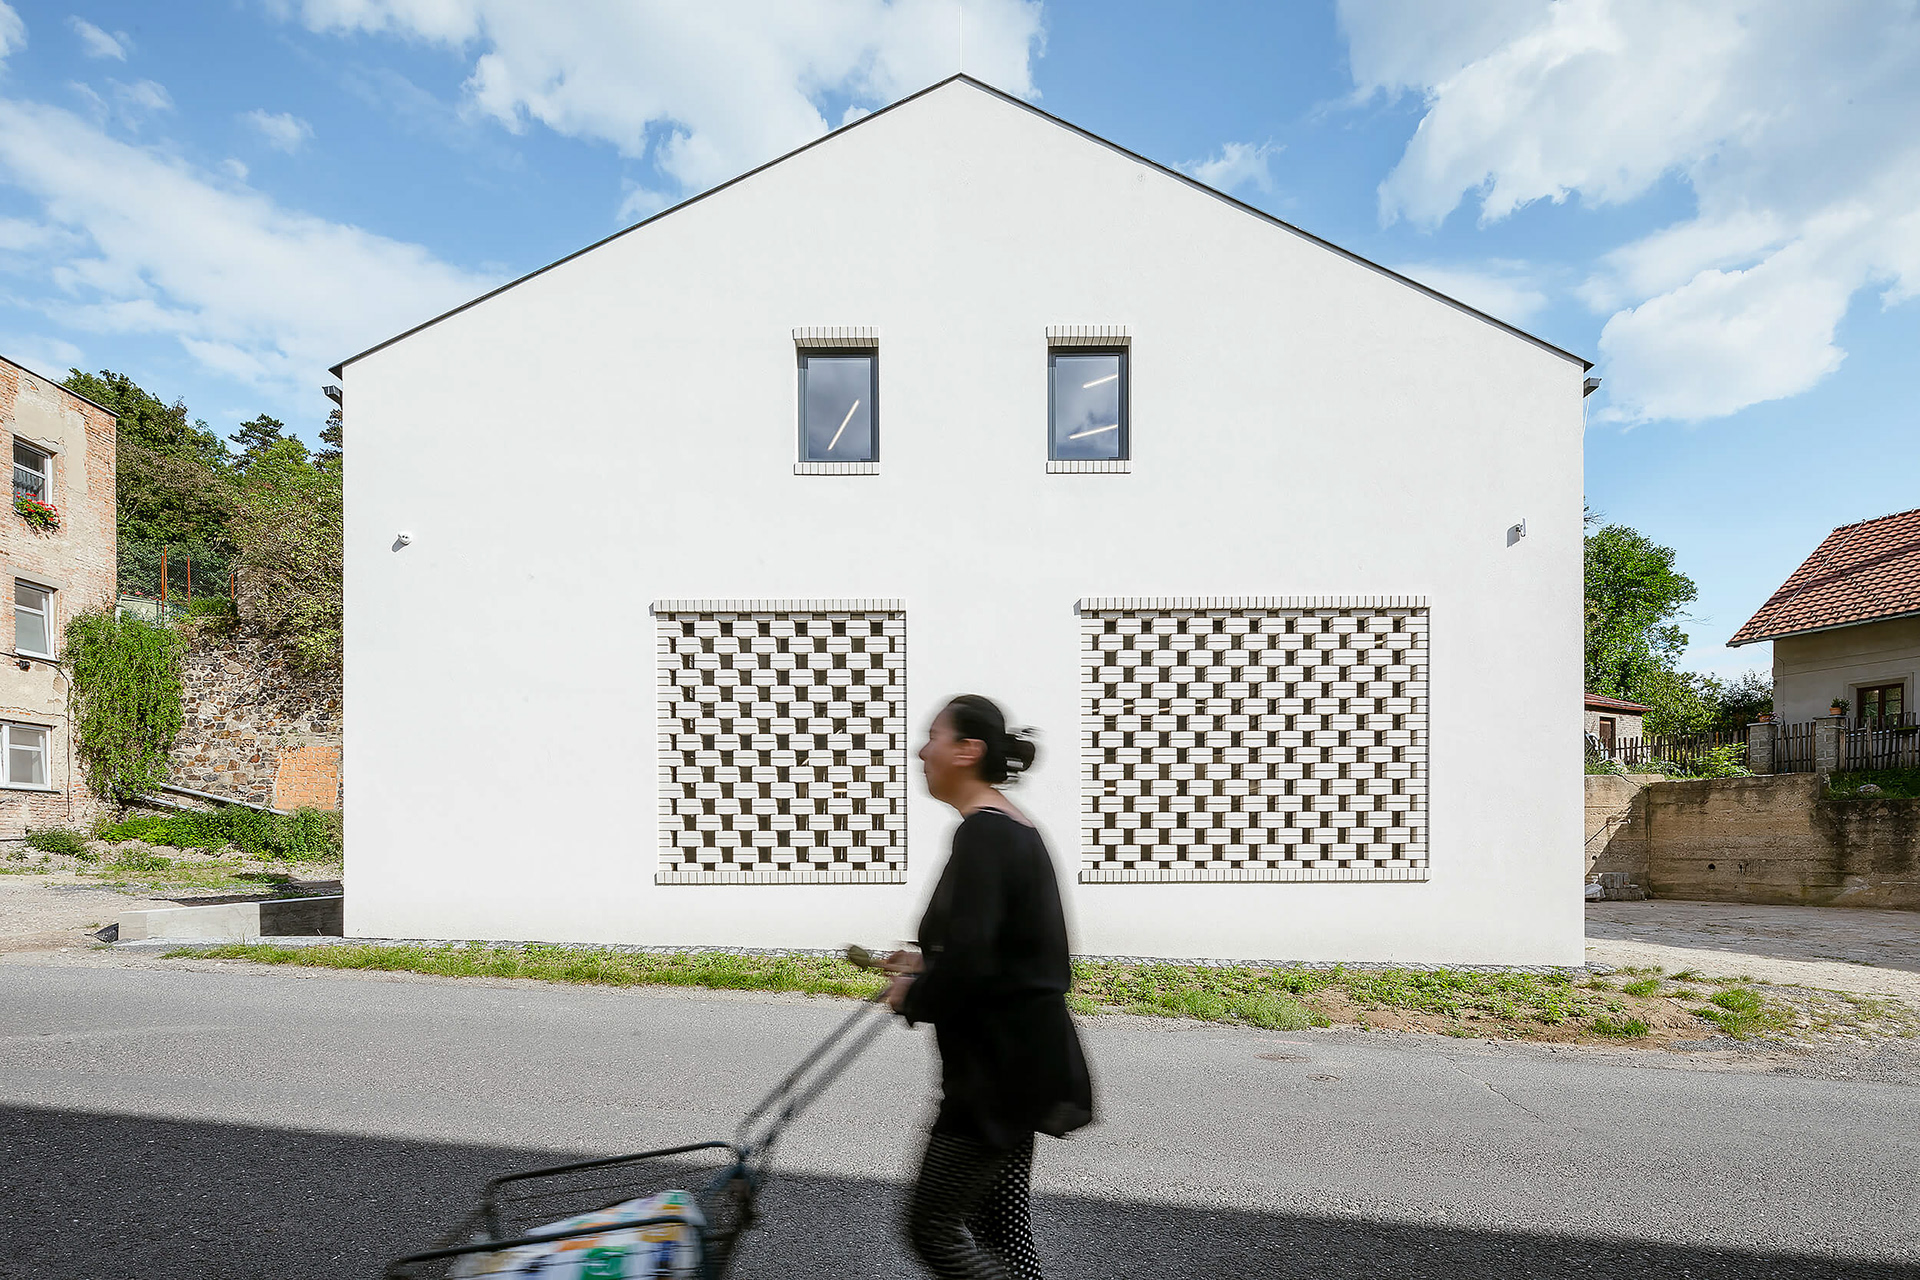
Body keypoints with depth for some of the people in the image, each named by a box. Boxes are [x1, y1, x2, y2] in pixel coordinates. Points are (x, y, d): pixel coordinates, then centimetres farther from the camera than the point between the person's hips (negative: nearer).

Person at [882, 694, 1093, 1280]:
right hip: (1022, 1056, 10)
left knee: (933, 1228, 4)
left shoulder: (983, 833, -20)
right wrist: (926, 964, 11)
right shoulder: (1013, 827, 10)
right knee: (1001, 1225, 17)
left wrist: (913, 996, -9)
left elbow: (969, 963, -28)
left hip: (1002, 1066, -10)